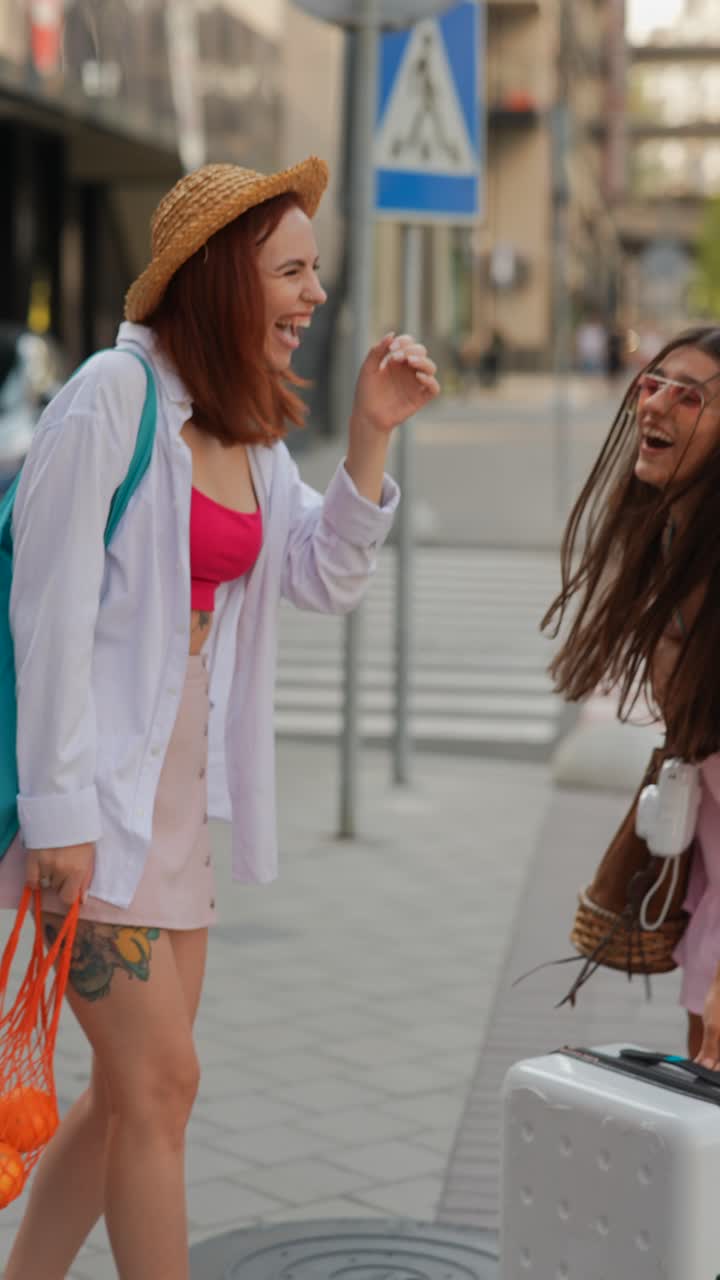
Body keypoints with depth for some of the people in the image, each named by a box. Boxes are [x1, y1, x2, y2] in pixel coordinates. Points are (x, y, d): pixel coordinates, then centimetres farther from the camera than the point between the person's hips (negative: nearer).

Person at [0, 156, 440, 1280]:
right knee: (161, 1082, -4)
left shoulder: (250, 425, 11)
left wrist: (371, 433, -1)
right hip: (90, 783, -9)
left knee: (130, 1090, 14)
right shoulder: (116, 395, -14)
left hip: (177, 784, 9)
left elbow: (325, 580, 11)